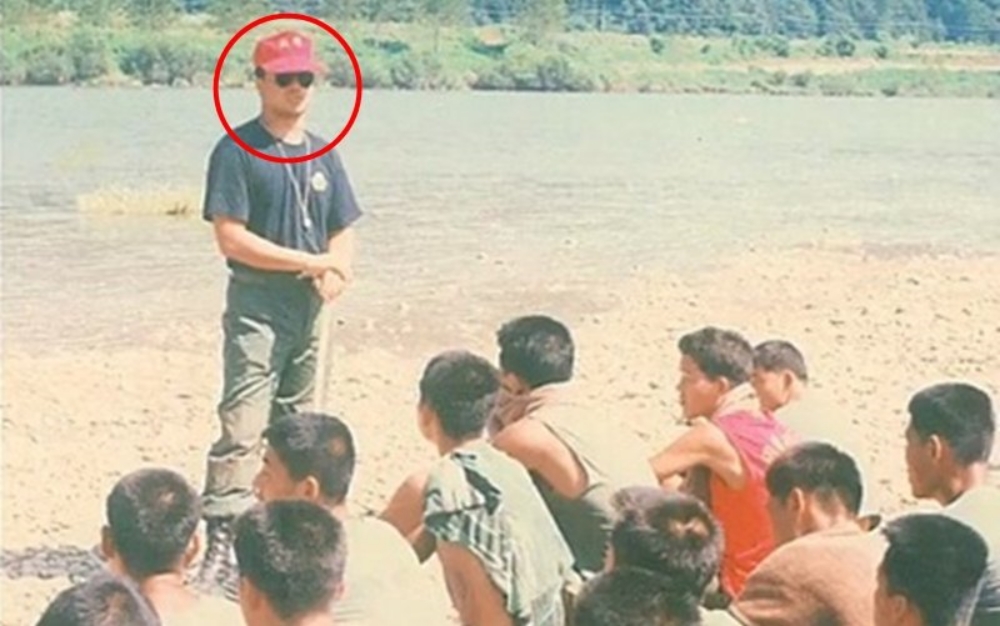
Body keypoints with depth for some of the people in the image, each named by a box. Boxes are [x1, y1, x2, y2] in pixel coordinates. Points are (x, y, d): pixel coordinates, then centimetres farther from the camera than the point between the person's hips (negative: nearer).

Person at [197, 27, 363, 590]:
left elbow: (344, 231, 14)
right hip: (257, 304, -7)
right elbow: (231, 237, -15)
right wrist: (311, 261, -15)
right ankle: (222, 541, -14)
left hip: (311, 305, 7)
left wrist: (337, 269, -10)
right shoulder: (237, 151, -8)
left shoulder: (324, 155, 12)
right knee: (242, 427, -14)